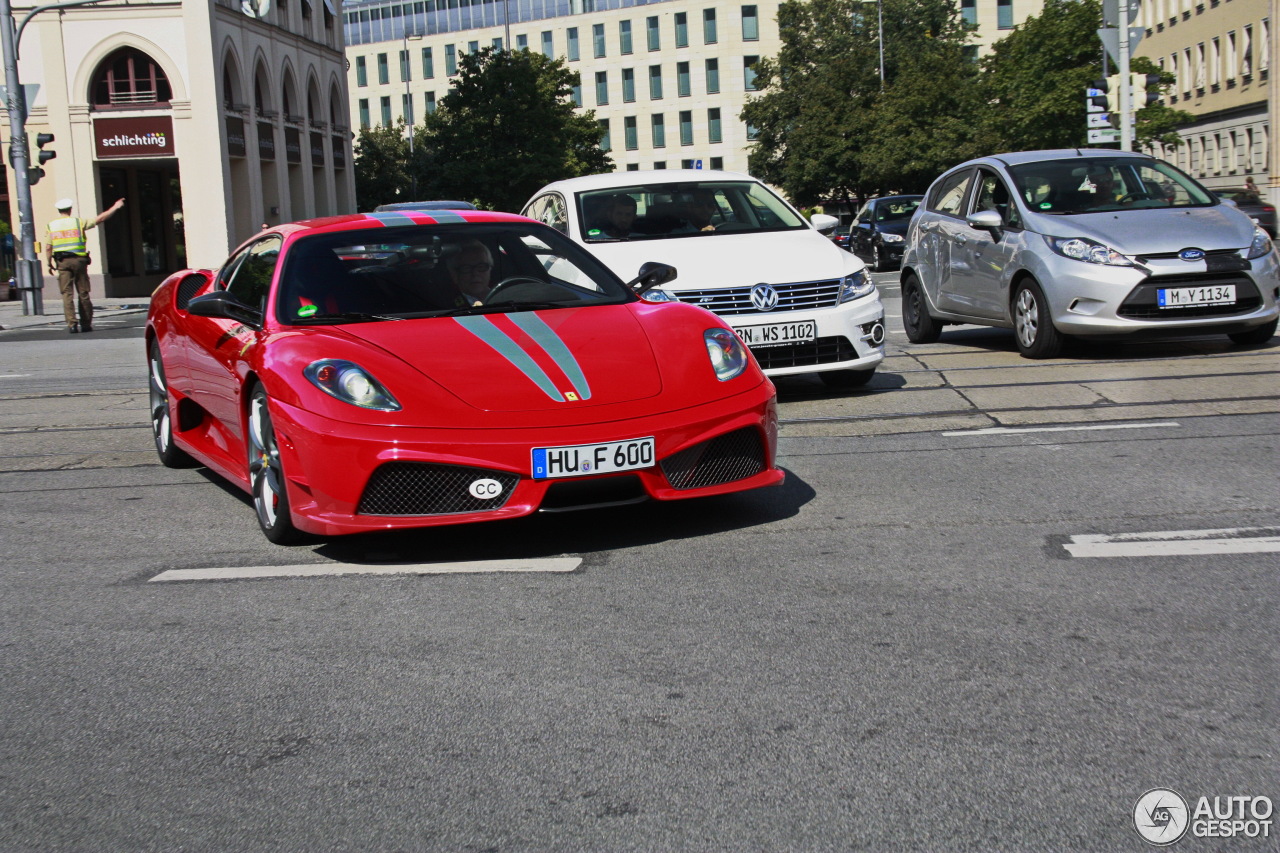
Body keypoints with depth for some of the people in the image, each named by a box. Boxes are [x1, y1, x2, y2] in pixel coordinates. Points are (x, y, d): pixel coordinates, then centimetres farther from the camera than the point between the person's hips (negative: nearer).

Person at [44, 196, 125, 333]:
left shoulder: (51, 226, 6)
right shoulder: (79, 222, 1)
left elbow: (48, 248, 2)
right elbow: (100, 219, 3)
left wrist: (50, 264, 10)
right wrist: (115, 207, 12)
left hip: (62, 262, 1)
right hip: (78, 260, -1)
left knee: (67, 294, 0)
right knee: (83, 293, 7)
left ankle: (71, 324, -10)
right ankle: (86, 323, 11)